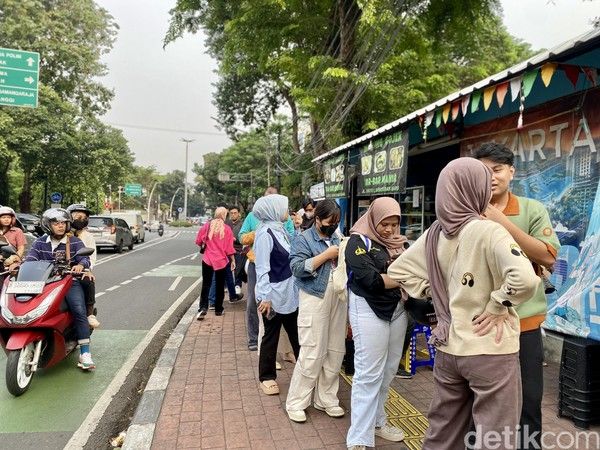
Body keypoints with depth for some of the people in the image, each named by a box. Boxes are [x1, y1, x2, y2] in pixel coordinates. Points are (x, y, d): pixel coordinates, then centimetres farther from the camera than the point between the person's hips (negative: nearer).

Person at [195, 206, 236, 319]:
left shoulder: (207, 226, -3)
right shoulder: (227, 229, -7)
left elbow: (199, 241, 4)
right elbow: (229, 247, -5)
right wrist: (232, 260, 5)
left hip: (208, 259, 1)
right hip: (222, 260, 0)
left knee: (206, 285, 5)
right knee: (220, 286, 13)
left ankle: (203, 308, -9)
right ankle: (218, 309, 19)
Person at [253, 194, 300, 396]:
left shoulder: (280, 229, 8)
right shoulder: (265, 233, -17)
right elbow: (262, 268, -19)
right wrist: (265, 297, -21)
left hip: (289, 294, 8)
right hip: (274, 295, -8)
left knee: (296, 335, 15)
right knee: (271, 337, 8)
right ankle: (267, 377, 23)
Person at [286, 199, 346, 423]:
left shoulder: (337, 239, 15)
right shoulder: (303, 240, -4)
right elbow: (298, 268, -16)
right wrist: (326, 255, -16)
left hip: (339, 300, 6)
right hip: (315, 301, -6)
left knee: (335, 353, 10)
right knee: (311, 354, -5)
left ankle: (326, 399, 24)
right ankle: (296, 402, 10)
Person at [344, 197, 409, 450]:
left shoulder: (399, 243, 11)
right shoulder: (359, 241, -8)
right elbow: (370, 279, -19)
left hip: (397, 309, 7)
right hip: (369, 310, -6)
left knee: (388, 370, 15)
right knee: (369, 374, -4)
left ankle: (377, 420, 34)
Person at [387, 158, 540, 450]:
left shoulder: (435, 233, 1)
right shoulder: (487, 231, -17)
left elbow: (398, 270, 9)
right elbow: (525, 279, -30)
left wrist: (436, 294, 6)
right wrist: (498, 306, -14)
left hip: (447, 348, 6)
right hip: (490, 351, -6)